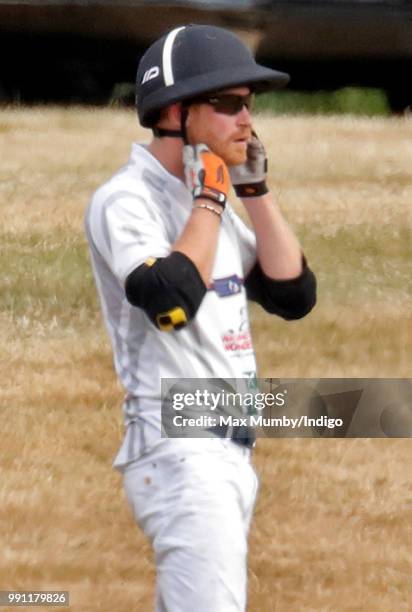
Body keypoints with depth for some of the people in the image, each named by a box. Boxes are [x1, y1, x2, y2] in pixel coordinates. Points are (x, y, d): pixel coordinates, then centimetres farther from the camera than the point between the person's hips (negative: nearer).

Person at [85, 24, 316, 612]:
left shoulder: (208, 202, 17)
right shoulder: (126, 201, -11)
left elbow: (294, 294, 13)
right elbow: (172, 300, -27)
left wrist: (255, 189, 7)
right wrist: (209, 198, -15)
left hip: (231, 451, 9)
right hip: (179, 454, -9)